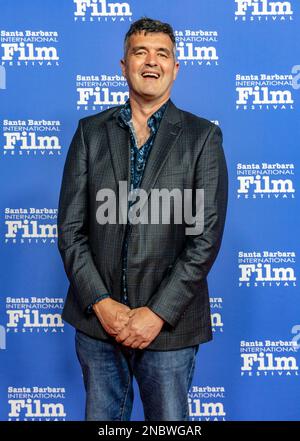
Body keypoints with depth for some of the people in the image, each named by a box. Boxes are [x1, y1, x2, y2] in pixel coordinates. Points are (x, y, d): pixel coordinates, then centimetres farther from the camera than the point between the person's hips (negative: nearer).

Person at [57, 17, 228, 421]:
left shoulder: (202, 137, -2)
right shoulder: (91, 131, 4)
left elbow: (207, 236, -8)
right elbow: (70, 228, 0)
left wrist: (157, 313, -13)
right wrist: (101, 303, -8)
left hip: (168, 323, -1)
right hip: (97, 318, 2)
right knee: (101, 416, 19)